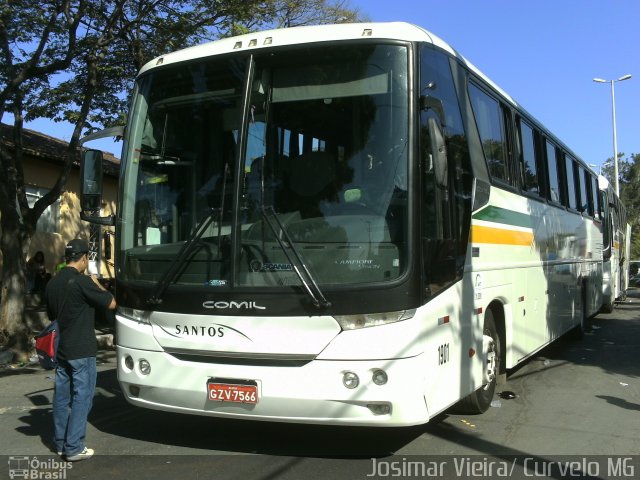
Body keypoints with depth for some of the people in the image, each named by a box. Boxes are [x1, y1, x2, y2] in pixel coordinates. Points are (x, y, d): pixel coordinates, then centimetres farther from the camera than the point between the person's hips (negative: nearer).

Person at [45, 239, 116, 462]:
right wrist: (97, 285, 4)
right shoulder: (82, 281, -17)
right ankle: (74, 448, 1)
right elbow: (111, 303, -9)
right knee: (81, 397, -1)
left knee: (62, 395, 13)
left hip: (60, 349, 8)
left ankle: (60, 443, 22)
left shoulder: (52, 283, 7)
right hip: (81, 350, -8)